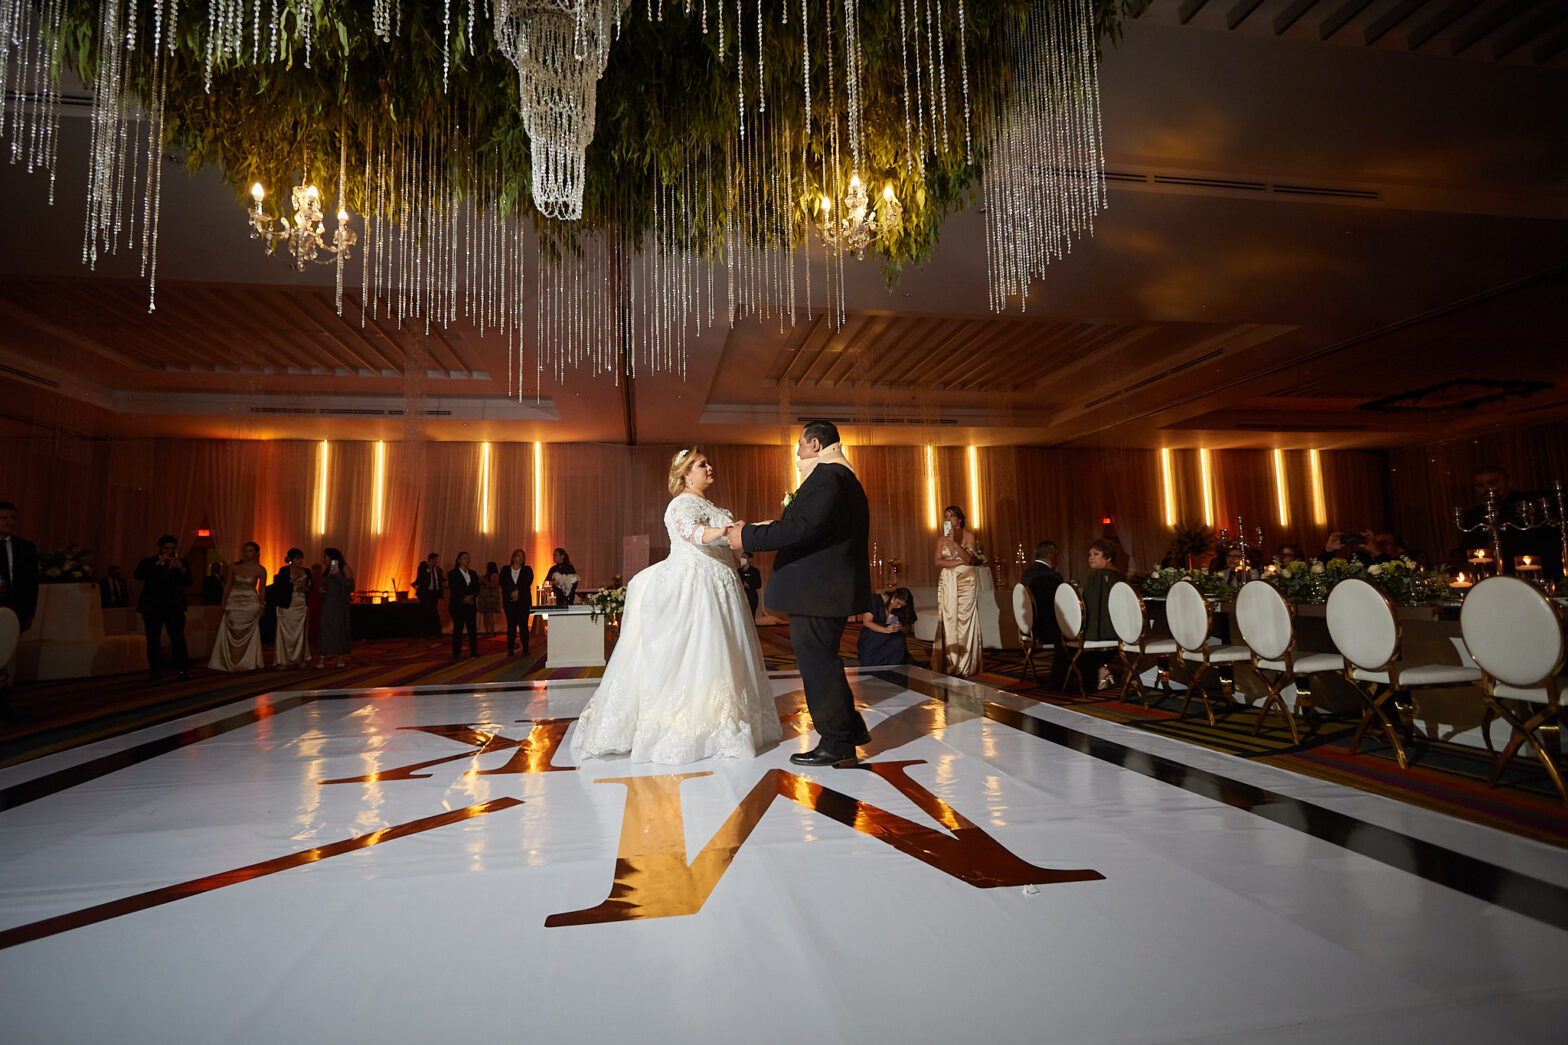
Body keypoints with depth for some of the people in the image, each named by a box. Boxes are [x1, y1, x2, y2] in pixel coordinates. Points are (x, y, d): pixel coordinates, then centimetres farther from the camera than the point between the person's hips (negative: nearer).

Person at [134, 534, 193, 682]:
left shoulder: (181, 563, 10)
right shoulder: (148, 562, 7)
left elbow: (187, 583, 0)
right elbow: (138, 575, -11)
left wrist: (182, 569, -17)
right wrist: (158, 563, -17)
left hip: (174, 607, -1)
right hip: (152, 607, 1)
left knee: (178, 638, -8)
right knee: (153, 640, 5)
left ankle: (182, 670, -7)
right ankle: (155, 671, 12)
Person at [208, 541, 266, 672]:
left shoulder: (260, 570, -2)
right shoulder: (234, 568, 2)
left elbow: (261, 591, 2)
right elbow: (228, 588, 5)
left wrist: (261, 607, 1)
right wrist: (223, 605, 1)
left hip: (250, 605, -2)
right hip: (233, 603, 2)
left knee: (248, 635, 1)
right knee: (230, 635, 2)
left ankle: (248, 663, 12)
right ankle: (228, 662, 13)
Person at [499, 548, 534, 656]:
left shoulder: (527, 570, 11)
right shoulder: (505, 570, 12)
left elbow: (528, 583, -2)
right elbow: (503, 585, 3)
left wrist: (518, 591, -10)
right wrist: (513, 593, -9)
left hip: (524, 601, -1)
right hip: (509, 601, 1)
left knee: (523, 624, -7)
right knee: (511, 625, -1)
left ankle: (525, 649, -4)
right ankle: (510, 649, 2)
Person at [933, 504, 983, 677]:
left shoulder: (968, 535, 3)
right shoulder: (942, 538, 12)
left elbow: (969, 558, -9)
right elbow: (938, 561, 0)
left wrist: (954, 543, -20)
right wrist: (959, 561, -9)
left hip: (966, 580, -3)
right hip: (947, 582, 3)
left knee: (965, 618, -7)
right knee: (948, 618, -3)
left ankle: (966, 664, -2)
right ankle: (949, 662, 0)